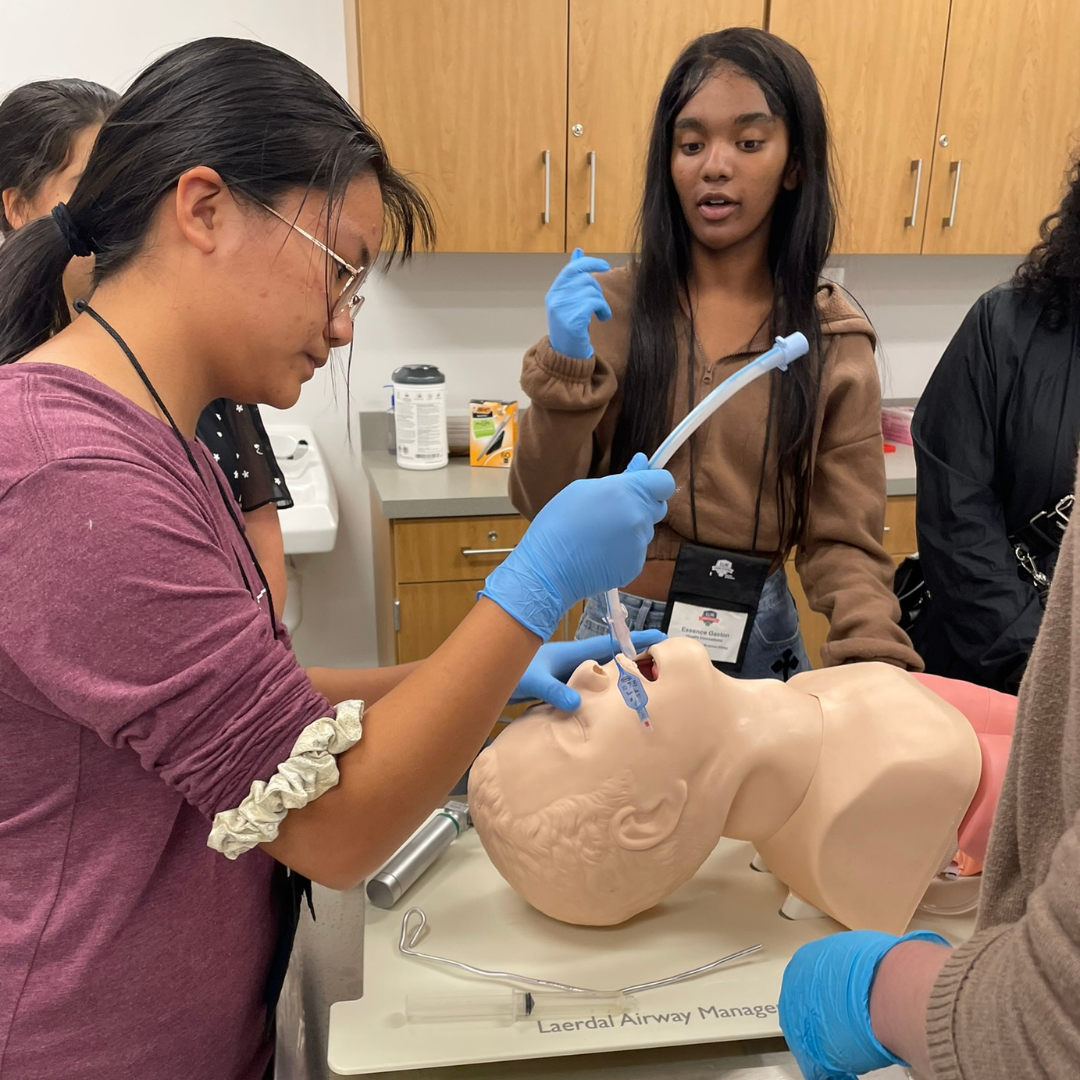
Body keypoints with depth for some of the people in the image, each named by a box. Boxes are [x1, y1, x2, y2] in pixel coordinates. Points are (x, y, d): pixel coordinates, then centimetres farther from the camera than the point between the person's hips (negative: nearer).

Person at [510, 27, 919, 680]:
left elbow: (843, 539, -6)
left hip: (761, 639, 0)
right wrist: (566, 366, -21)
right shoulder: (603, 307, -7)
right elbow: (543, 506, -7)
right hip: (622, 631, 0)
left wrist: (877, 666, -23)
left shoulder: (835, 339, -6)